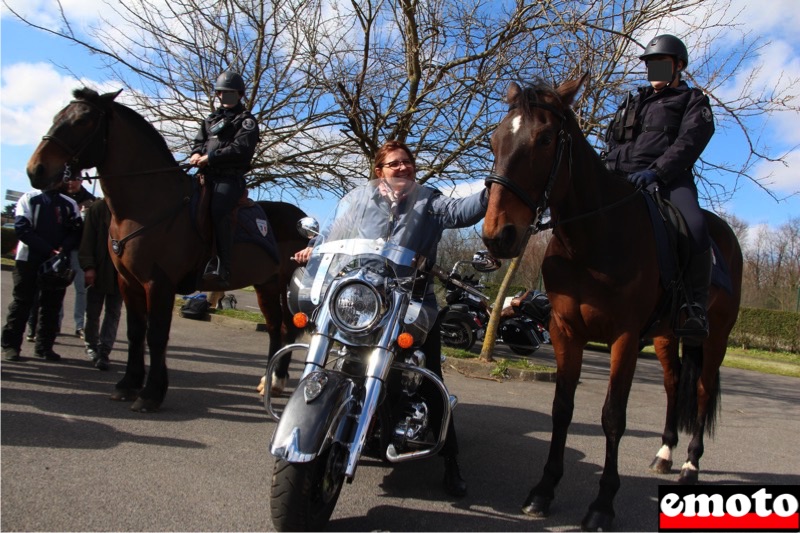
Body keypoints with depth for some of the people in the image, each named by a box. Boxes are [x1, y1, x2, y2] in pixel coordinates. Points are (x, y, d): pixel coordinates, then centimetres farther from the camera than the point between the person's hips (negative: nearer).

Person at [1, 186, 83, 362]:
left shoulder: (70, 204, 9)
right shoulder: (29, 199, 1)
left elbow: (76, 232, 5)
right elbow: (22, 229, -8)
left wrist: (63, 249, -15)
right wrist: (49, 250, -16)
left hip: (58, 262, 3)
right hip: (28, 259, -2)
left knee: (52, 305, 4)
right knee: (21, 302, 3)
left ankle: (44, 346, 12)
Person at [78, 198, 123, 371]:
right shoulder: (98, 208, -1)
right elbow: (88, 239, -4)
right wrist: (88, 266, -11)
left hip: (121, 272, 1)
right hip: (98, 271, -1)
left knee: (113, 312, 1)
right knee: (93, 311, 9)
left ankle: (104, 351, 4)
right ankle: (92, 344, 28)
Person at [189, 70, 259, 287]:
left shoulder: (246, 120, 5)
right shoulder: (211, 119, 27)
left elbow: (240, 149, -10)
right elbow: (198, 142, 22)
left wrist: (209, 157, -15)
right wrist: (197, 154, -3)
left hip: (230, 177, -7)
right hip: (207, 175, 7)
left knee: (218, 211, -30)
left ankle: (221, 267, -33)